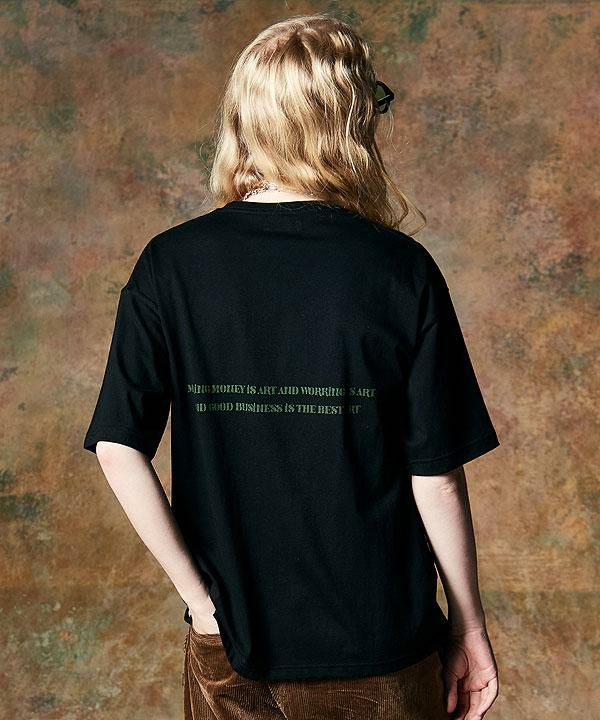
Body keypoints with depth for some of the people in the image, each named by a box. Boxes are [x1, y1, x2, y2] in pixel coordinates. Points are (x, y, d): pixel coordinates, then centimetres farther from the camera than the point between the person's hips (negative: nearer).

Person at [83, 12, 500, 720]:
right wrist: (469, 623, 1)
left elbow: (119, 451, -12)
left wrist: (201, 597, -4)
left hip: (229, 647, 1)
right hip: (381, 648, -1)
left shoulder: (169, 265, -8)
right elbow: (436, 475, -11)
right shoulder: (401, 270, -13)